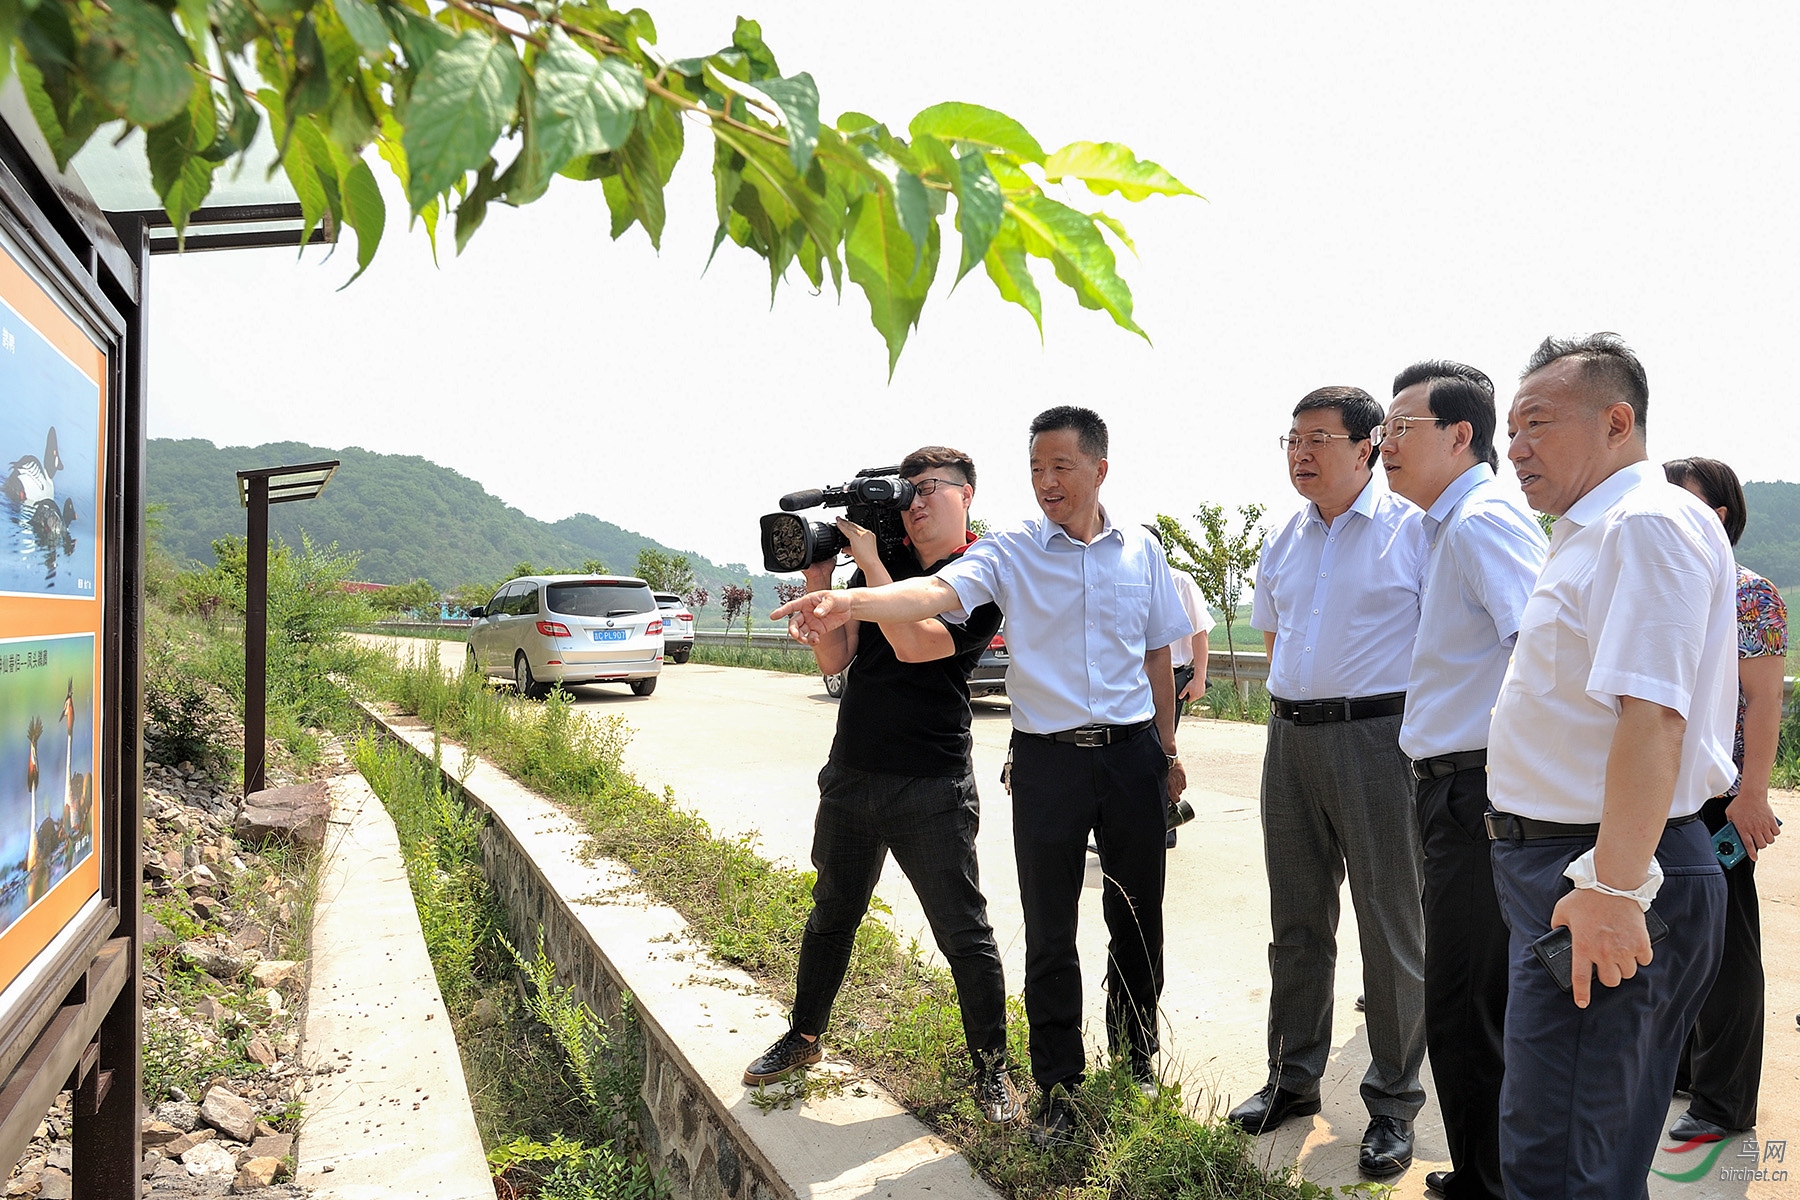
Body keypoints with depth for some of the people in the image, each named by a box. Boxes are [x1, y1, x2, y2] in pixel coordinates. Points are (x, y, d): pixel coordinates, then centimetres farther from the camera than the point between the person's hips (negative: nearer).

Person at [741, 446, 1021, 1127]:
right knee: (831, 916, 20)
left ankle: (992, 1071, 19)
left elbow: (916, 644, -22)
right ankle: (804, 1038, 39)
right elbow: (833, 658, 4)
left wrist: (867, 560, -17)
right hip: (851, 777, 6)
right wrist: (818, 571, -5)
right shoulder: (883, 568, 9)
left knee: (964, 934, 2)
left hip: (931, 790, -5)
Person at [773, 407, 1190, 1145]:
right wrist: (850, 602, -43)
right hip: (1048, 759, -2)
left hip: (1131, 754, 3)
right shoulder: (1012, 553, -6)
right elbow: (938, 591, -24)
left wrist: (1167, 748, 15)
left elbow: (1159, 653, 14)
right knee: (1050, 934, 6)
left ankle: (1136, 1065, 34)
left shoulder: (1141, 550, 5)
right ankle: (1058, 1090, 21)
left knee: (1137, 919, 13)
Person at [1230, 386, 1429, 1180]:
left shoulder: (1413, 530, -6)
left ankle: (1393, 1103, 17)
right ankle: (1293, 1077, 29)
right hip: (1290, 737, 6)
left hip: (1377, 735, -6)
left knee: (1391, 926, 2)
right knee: (1297, 920, 14)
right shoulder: (1284, 541, 13)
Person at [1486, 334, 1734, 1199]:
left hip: (1603, 874, -10)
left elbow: (1652, 713, -25)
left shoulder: (1647, 525, -15)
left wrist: (1614, 886, -28)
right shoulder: (1589, 536, 19)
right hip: (1563, 863, 10)